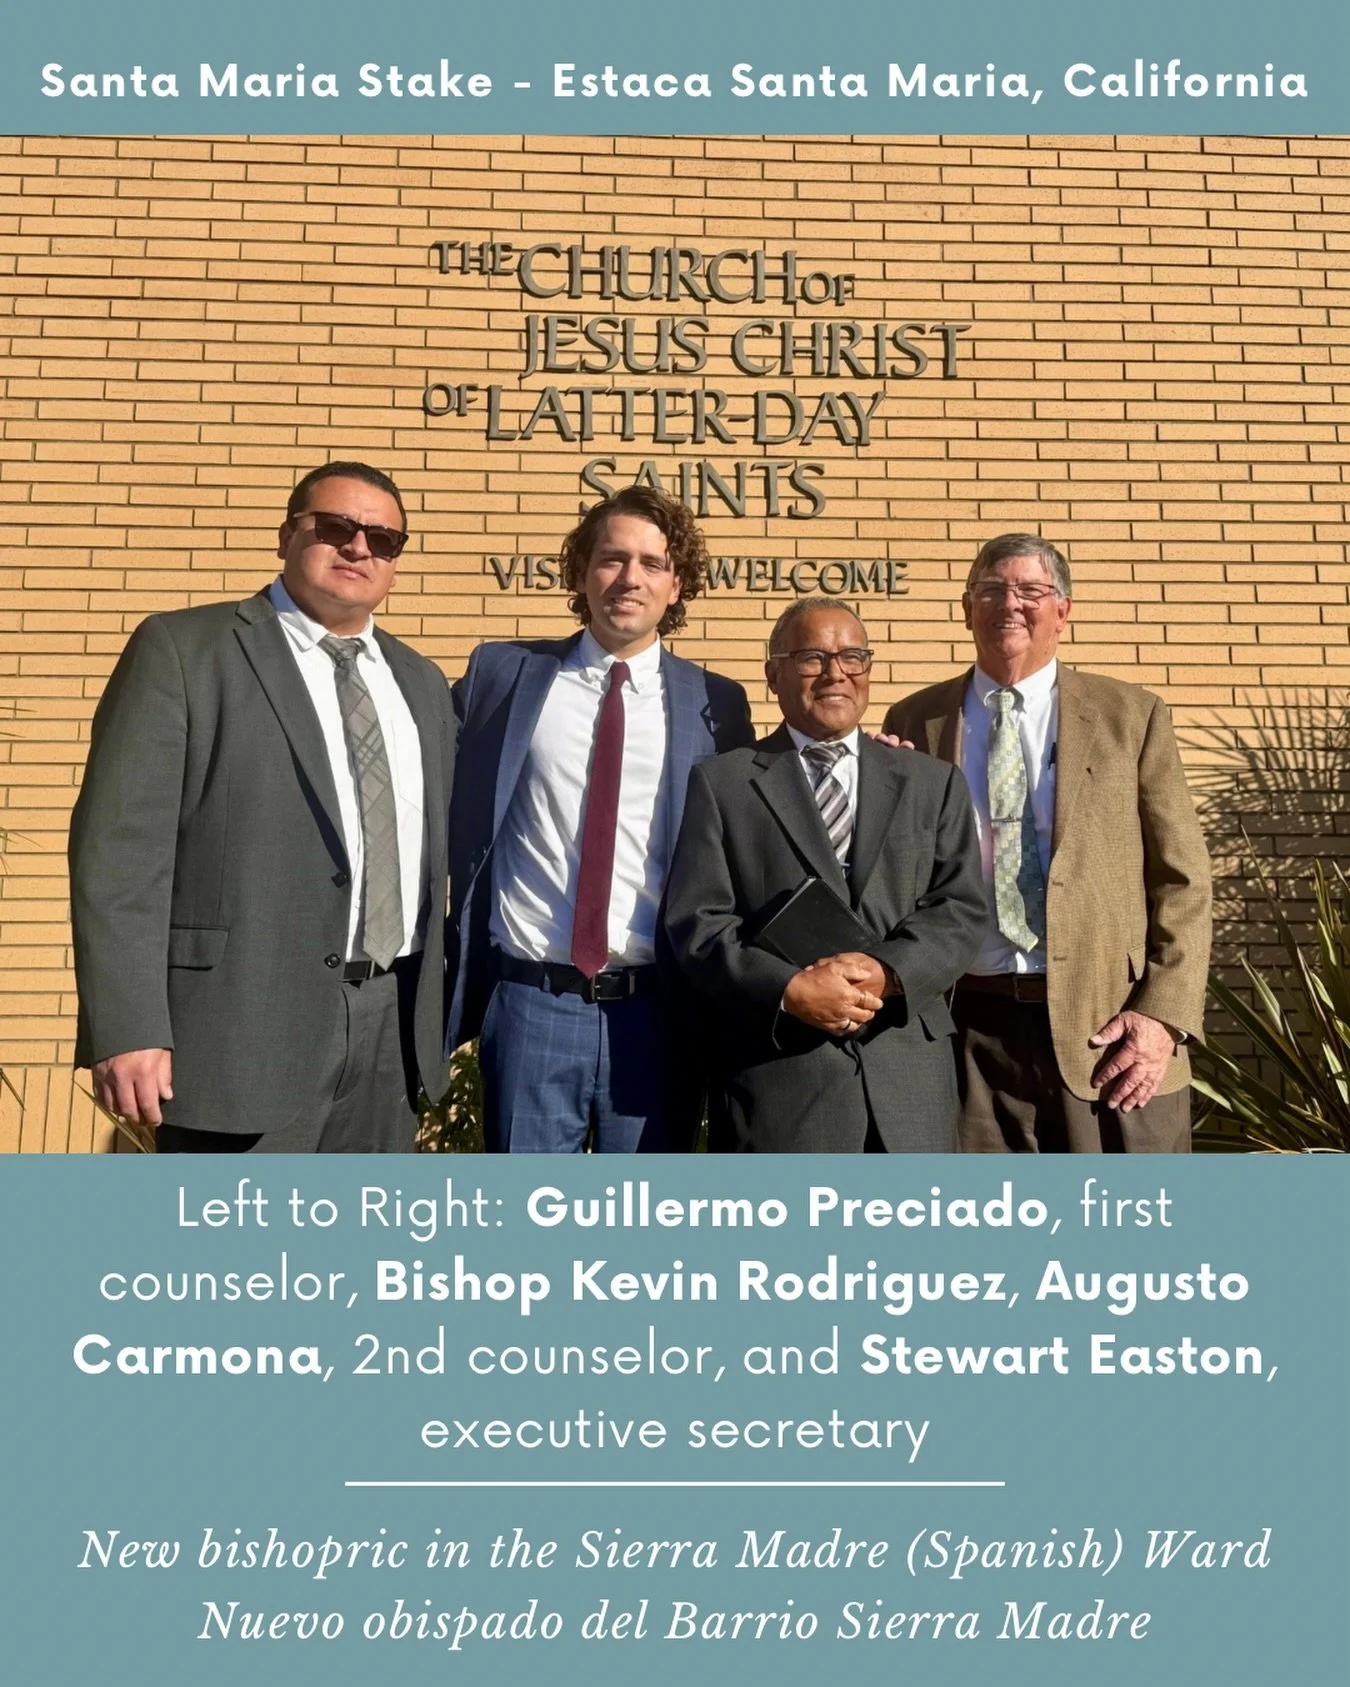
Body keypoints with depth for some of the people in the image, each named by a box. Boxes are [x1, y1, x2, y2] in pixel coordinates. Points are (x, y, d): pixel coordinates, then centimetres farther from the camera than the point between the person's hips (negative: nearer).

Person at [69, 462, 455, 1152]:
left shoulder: (423, 683, 15)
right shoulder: (181, 651, -3)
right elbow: (119, 847, -10)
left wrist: (434, 1015, 14)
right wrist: (126, 1028, -17)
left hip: (392, 1031, 6)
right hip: (245, 1026, -5)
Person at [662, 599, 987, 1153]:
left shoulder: (934, 783, 14)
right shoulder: (720, 783, 5)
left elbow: (961, 910, 5)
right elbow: (696, 922, -3)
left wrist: (888, 973, -14)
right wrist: (788, 989, -18)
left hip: (909, 1078, 3)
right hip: (775, 1077, -2)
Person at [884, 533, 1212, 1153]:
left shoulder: (1131, 715, 5)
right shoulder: (914, 723, 7)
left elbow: (1182, 881, 2)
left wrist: (1165, 1014, -6)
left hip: (1109, 1026, 0)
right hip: (969, 1031, 1)